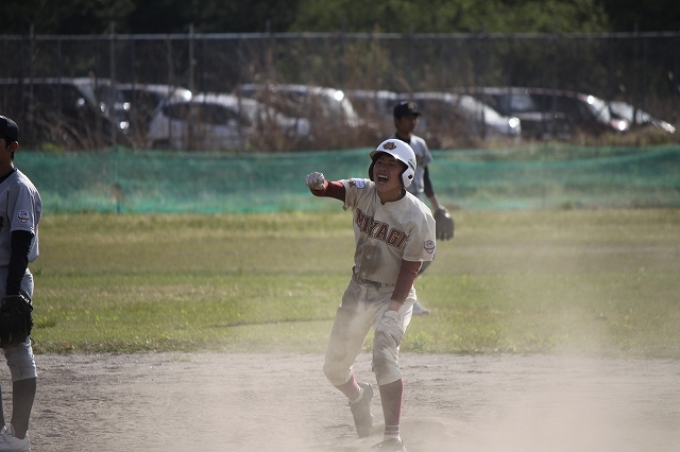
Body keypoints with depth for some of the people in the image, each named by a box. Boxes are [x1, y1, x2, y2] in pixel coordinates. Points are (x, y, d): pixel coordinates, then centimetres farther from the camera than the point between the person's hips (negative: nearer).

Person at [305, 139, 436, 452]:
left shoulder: (418, 217, -20)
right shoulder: (363, 192, -8)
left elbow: (410, 268, -20)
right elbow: (334, 189, -25)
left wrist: (392, 310, -26)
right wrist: (319, 185, -49)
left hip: (394, 294, -5)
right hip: (359, 289, 5)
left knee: (384, 356, -26)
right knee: (335, 368, 11)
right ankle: (358, 397, 47)